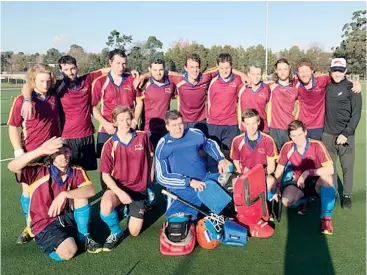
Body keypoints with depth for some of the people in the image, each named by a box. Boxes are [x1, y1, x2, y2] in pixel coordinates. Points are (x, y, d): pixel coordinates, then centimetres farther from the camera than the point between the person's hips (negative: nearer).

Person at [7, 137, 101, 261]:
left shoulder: (77, 172, -7)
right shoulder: (40, 172, -14)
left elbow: (91, 190, -23)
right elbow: (12, 167, -30)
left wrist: (64, 194, -36)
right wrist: (41, 150, -40)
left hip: (66, 217, 4)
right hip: (44, 224, -3)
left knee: (80, 194, -24)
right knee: (68, 252, -29)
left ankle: (84, 236, -5)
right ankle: (47, 243, 7)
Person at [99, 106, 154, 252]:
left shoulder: (142, 137, -8)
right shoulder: (110, 145, -13)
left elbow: (150, 156, 12)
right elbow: (105, 175, -11)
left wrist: (149, 178, 15)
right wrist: (120, 192, -26)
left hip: (139, 189, 1)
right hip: (118, 187, -1)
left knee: (134, 232, 0)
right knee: (106, 207, -36)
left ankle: (132, 210, 35)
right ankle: (116, 232, -1)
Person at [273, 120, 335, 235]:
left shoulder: (317, 145, -19)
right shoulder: (287, 147, -11)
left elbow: (330, 170, -26)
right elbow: (279, 169, 1)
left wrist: (308, 172, -30)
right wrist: (277, 188, -4)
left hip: (316, 183, -2)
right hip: (298, 184, 2)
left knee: (326, 177, -36)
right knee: (286, 201, -27)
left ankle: (326, 217, -23)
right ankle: (302, 201, 9)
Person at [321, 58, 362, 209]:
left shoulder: (352, 88, -4)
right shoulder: (327, 87, 7)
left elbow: (356, 114, -7)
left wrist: (346, 133, -13)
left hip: (346, 135, -3)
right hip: (327, 134, 3)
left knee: (347, 167, 4)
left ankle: (347, 195, 20)